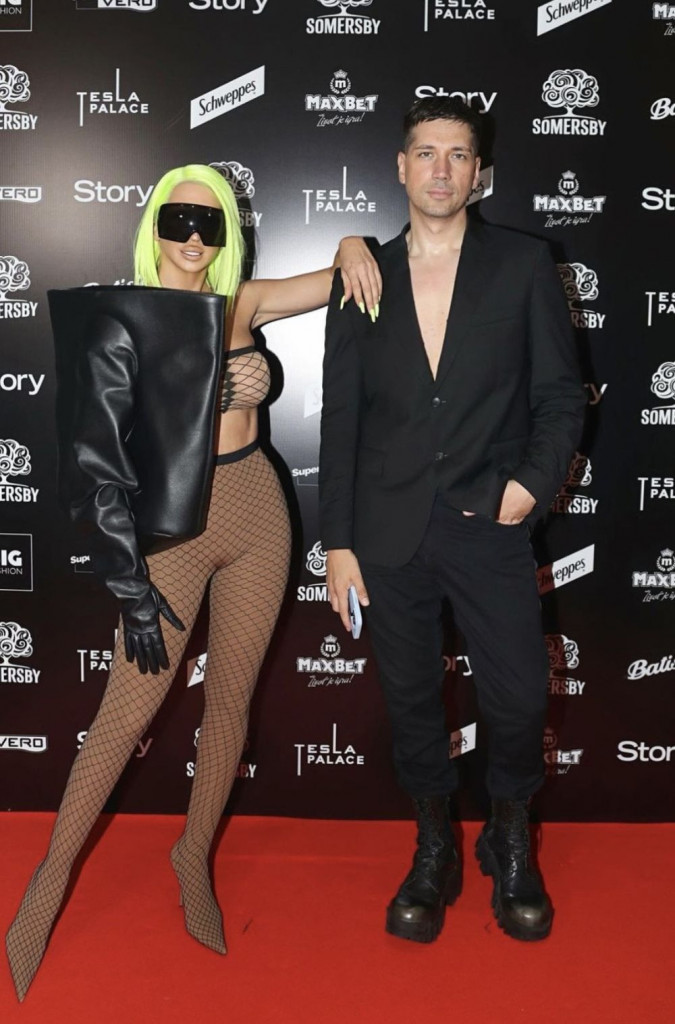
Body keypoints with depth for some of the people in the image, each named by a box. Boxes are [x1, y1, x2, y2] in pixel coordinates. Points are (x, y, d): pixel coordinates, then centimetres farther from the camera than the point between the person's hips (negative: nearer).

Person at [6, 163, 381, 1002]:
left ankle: (194, 860, 33)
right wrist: (133, 591, -13)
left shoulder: (241, 305, 4)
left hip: (257, 517, 5)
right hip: (172, 531, -5)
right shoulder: (121, 322, -10)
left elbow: (346, 274, 12)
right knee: (127, 714, 1)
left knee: (230, 699, 12)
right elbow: (97, 464, -12)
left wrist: (353, 249, -13)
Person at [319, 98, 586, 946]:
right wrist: (337, 541, 2)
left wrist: (534, 479, -12)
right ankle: (434, 851, 32)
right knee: (410, 697, 11)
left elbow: (560, 391, 4)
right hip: (389, 527, 2)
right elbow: (340, 418, 5)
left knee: (519, 697, 2)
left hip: (489, 524, -1)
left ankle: (510, 845, 30)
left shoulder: (522, 266, 3)